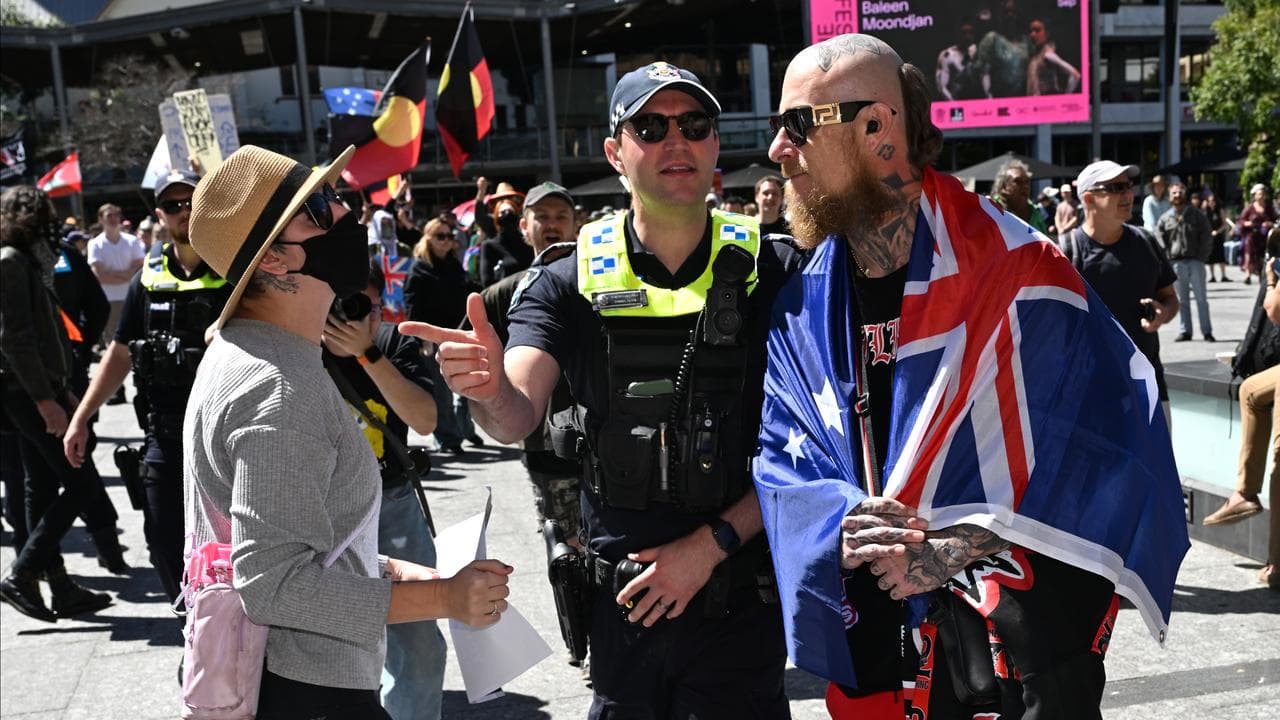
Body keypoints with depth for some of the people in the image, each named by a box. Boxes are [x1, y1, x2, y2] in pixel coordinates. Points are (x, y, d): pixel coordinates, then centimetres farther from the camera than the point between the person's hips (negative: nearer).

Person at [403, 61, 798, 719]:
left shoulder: (770, 271, -5)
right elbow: (518, 418, -15)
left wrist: (713, 543, -12)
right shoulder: (570, 285, -2)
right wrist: (489, 389, -37)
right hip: (617, 600, 1)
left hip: (739, 597, -1)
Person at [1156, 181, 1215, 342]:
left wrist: (1202, 256, -5)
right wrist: (1167, 257, -5)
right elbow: (1159, 238, 6)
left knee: (1201, 298, 0)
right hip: (1176, 263, 1)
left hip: (1195, 262, -1)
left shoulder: (1196, 214, 5)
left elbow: (1207, 237, 4)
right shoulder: (1165, 218, 8)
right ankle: (1184, 331, 12)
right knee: (1182, 299, 7)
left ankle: (1207, 332, 3)